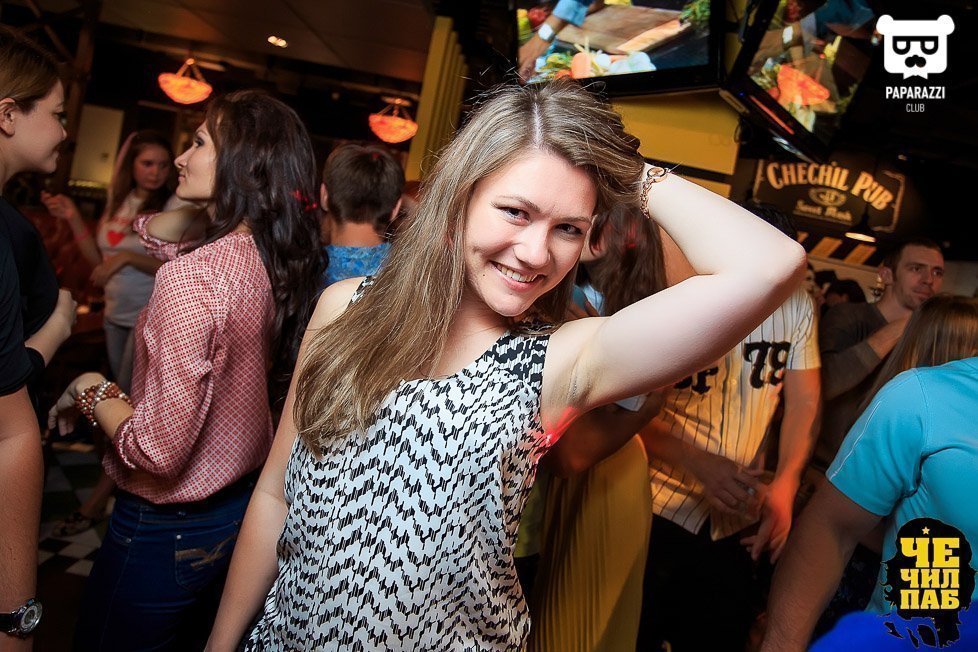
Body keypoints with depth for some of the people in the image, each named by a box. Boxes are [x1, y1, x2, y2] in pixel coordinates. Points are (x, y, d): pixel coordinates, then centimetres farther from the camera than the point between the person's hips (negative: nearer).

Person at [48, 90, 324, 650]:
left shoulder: (191, 275, -28)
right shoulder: (281, 260, -5)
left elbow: (161, 449, -26)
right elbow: (152, 232, 13)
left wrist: (92, 391, -10)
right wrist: (207, 204, -3)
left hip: (166, 533, -7)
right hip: (244, 509, 7)